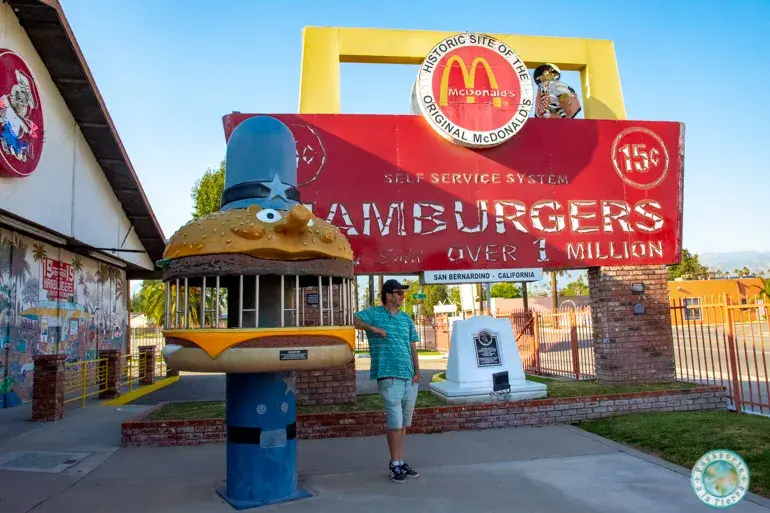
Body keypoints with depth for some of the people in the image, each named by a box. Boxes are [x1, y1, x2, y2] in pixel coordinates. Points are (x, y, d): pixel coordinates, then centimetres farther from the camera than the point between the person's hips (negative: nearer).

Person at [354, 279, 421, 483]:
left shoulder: (406, 318, 15)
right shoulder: (374, 313, 1)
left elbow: (413, 347, 14)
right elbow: (353, 321, -13)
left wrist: (417, 371, 5)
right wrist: (372, 328, -22)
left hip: (409, 377, 6)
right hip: (389, 377, -5)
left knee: (404, 423, 12)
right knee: (395, 422, -5)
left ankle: (400, 462, 24)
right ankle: (395, 466, 7)